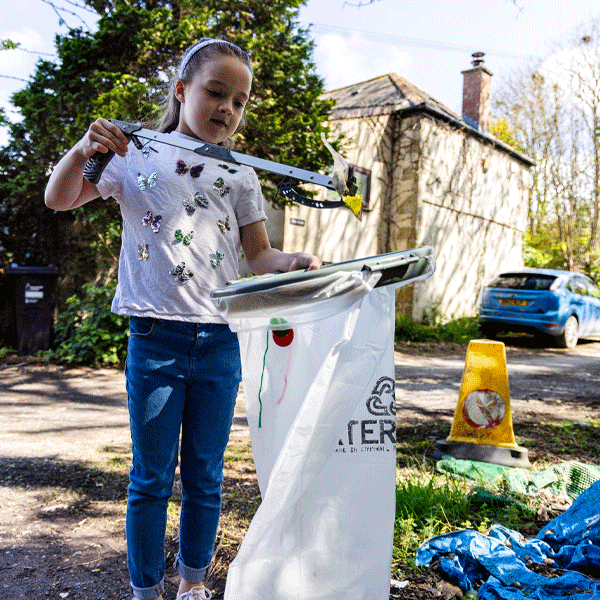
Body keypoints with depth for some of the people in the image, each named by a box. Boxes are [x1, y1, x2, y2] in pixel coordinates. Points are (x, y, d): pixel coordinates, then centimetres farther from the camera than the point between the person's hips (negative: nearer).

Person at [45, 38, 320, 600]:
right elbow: (58, 199, 6)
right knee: (152, 478, 9)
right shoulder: (139, 156, 5)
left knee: (205, 476, 13)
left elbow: (257, 256, 10)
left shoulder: (239, 176, 10)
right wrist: (83, 148, -12)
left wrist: (293, 262, -11)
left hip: (220, 341, 2)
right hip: (155, 338, -1)